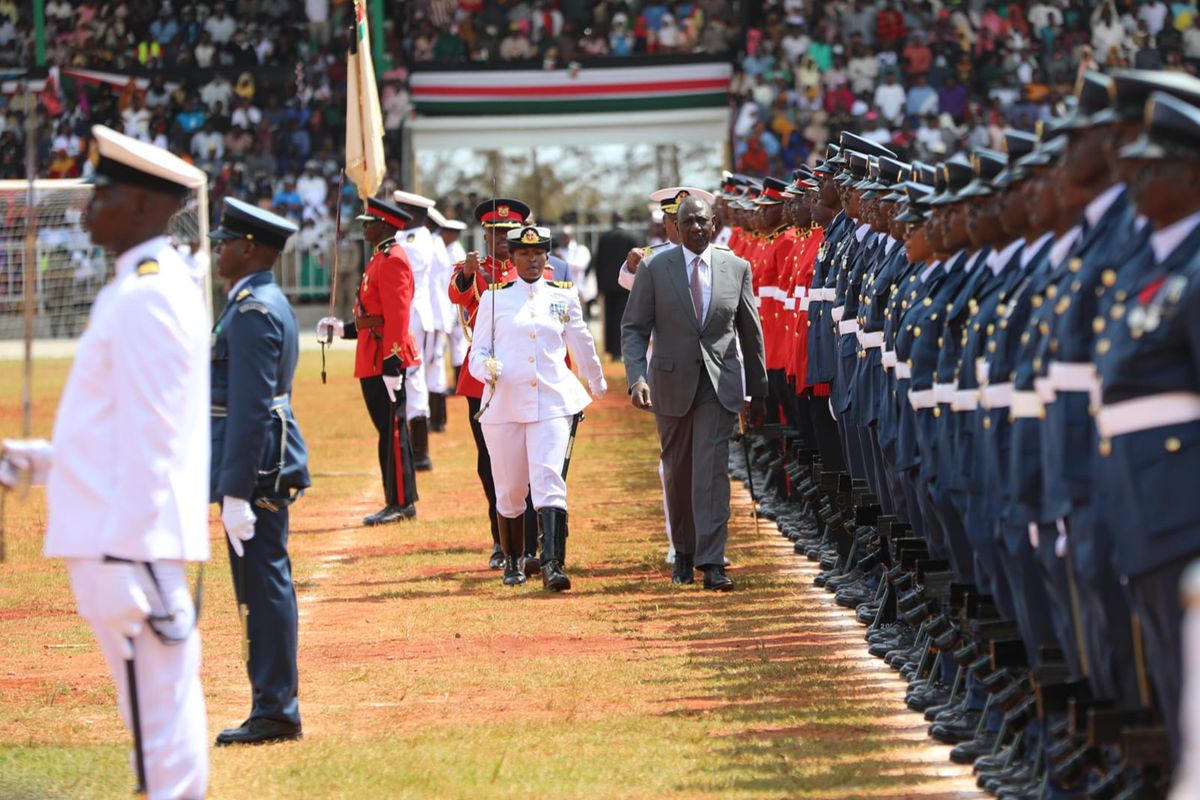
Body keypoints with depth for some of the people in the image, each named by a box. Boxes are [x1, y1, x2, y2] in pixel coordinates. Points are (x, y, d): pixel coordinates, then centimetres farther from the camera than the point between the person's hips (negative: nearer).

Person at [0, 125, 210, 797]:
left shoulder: (145, 300, -15)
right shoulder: (170, 284, 16)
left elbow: (148, 441, -20)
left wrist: (123, 566, -22)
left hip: (129, 544, -10)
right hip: (128, 538, 10)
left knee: (158, 722, -8)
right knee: (167, 723, 14)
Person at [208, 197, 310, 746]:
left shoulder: (253, 312, -17)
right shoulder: (268, 304, 16)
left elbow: (251, 408, -22)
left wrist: (236, 493, -23)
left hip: (255, 473, -10)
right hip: (270, 470, 10)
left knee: (263, 587, -6)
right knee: (265, 586, 13)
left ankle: (275, 712, -3)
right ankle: (275, 709, 18)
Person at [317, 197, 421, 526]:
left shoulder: (392, 261, -13)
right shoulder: (380, 259, 19)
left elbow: (396, 317, -20)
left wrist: (392, 364, -24)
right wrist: (343, 329, 22)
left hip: (386, 359, -10)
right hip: (373, 360, 10)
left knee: (392, 430, -6)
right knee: (388, 429, 11)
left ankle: (401, 502, -3)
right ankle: (399, 501, 15)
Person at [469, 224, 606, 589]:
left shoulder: (564, 297, 8)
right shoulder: (494, 298, 5)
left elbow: (582, 344, 22)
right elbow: (477, 354, 5)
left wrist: (597, 385, 34)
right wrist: (488, 369, -18)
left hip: (553, 404, 0)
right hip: (504, 405, 0)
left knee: (549, 482, -16)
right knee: (510, 491, 8)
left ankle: (552, 566, -25)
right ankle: (512, 563, 28)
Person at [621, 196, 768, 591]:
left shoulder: (736, 268, 3)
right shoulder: (655, 269, -1)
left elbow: (751, 332, 10)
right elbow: (633, 329, -2)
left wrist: (757, 391, 12)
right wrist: (637, 377, -18)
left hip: (720, 383, -1)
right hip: (671, 381, 1)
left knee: (712, 468, -12)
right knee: (678, 472, 10)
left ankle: (711, 562, -15)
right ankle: (684, 554, 27)